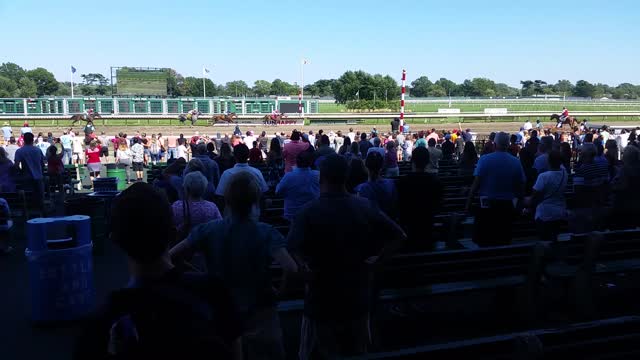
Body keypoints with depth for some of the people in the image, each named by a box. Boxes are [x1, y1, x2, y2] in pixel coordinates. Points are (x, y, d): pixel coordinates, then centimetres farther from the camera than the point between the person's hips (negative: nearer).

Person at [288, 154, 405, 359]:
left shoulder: (309, 211, -17)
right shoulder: (364, 207, -4)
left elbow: (292, 250, -30)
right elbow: (398, 236, -2)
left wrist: (306, 267, -13)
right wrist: (376, 260, -1)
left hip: (322, 300, -3)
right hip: (358, 298, 4)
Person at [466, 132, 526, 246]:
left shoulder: (485, 159, -8)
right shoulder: (516, 162, 1)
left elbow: (476, 183, -13)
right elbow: (521, 186, 5)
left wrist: (468, 202, -6)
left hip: (487, 204, -3)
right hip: (507, 206, 3)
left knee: (484, 241, 5)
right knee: (504, 242, 13)